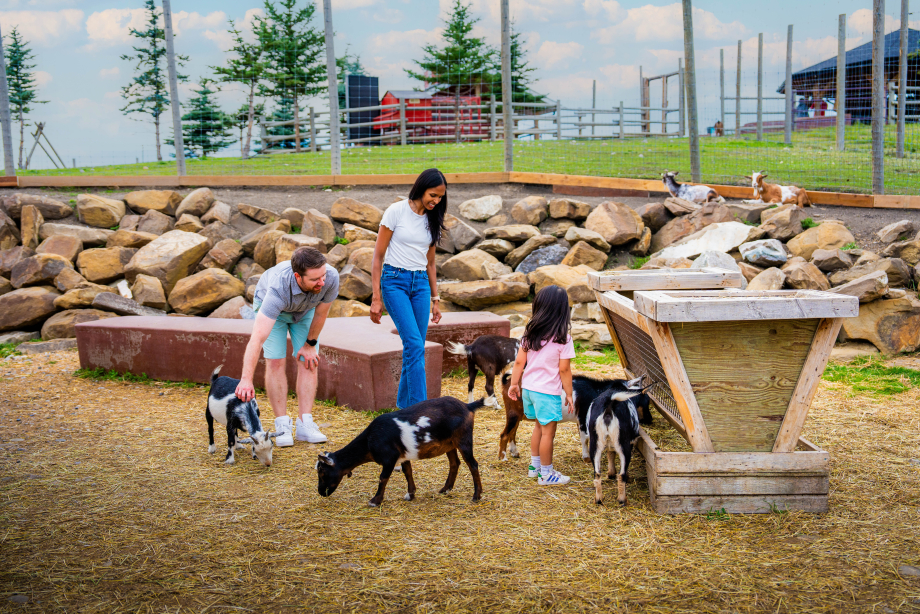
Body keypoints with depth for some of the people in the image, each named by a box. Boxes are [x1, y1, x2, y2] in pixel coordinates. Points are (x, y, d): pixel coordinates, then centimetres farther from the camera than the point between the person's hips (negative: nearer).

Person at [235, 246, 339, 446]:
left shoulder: (331, 278, -39)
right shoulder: (278, 289, -47)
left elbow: (321, 313, -17)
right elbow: (257, 339, -52)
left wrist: (310, 344, -5)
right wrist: (246, 380, -58)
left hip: (306, 309, 3)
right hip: (269, 305, -3)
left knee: (309, 362, -6)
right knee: (276, 362, -12)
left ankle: (305, 424, -2)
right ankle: (282, 426, -5)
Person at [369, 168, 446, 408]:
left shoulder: (432, 220, 10)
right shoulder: (397, 211, -7)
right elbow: (378, 255, -5)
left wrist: (435, 298, 17)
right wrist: (376, 298, -9)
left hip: (421, 284, 5)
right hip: (395, 280, -5)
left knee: (414, 349, 3)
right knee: (415, 345, -16)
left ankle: (404, 405, 15)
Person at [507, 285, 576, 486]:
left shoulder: (530, 333, 0)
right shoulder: (563, 339, -15)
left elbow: (519, 361, 4)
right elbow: (564, 370, -12)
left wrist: (514, 384, 15)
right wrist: (569, 394, -3)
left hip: (529, 387, 6)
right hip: (548, 391, -6)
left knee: (539, 426, 23)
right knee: (548, 431, 5)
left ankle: (534, 465, 32)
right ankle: (546, 474, 13)